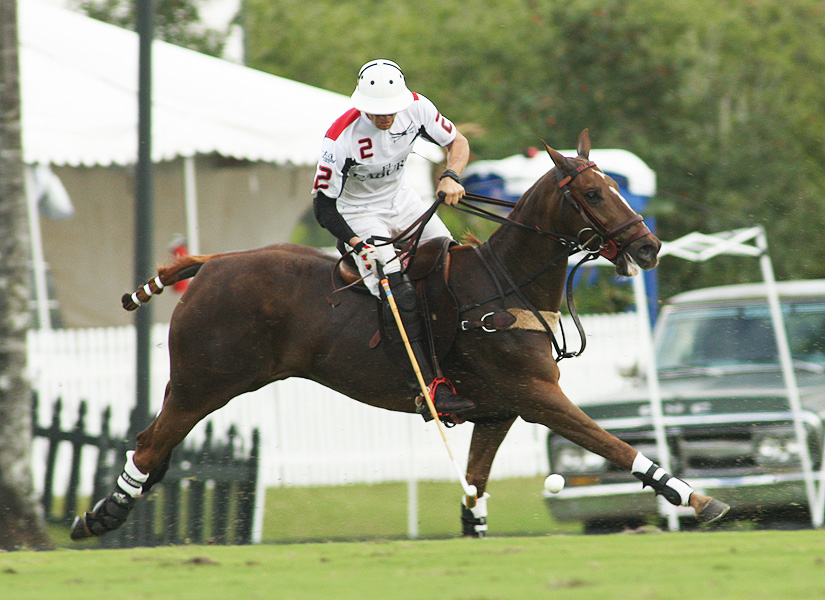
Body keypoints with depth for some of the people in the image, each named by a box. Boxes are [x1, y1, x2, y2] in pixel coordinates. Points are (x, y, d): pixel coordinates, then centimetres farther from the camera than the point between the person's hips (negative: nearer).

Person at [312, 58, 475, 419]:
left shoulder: (416, 108, -18)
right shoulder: (341, 138, -30)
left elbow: (457, 142, 0)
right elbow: (323, 208, -22)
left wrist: (450, 176, -21)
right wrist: (359, 245, -33)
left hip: (403, 200, 5)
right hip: (360, 216, -5)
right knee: (400, 295, -23)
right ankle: (430, 387, -25)